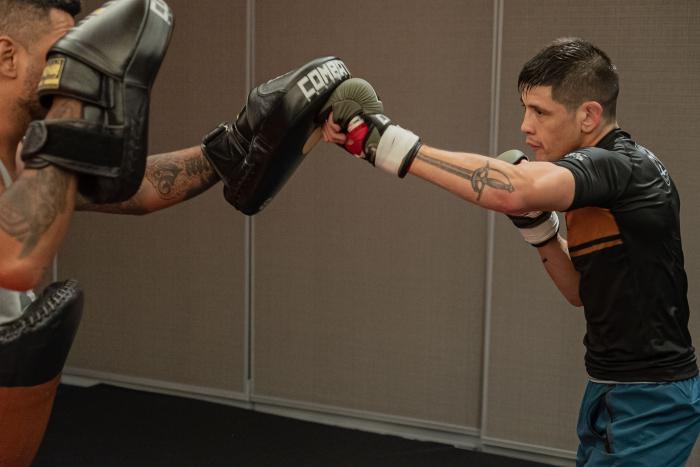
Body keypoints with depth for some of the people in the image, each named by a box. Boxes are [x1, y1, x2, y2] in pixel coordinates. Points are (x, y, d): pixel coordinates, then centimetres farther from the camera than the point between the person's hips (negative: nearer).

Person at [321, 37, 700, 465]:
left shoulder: (626, 166, -20)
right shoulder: (596, 174, 8)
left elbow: (510, 191, -38)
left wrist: (387, 141, -37)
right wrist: (537, 224, 1)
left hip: (651, 403, -9)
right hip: (611, 394, 9)